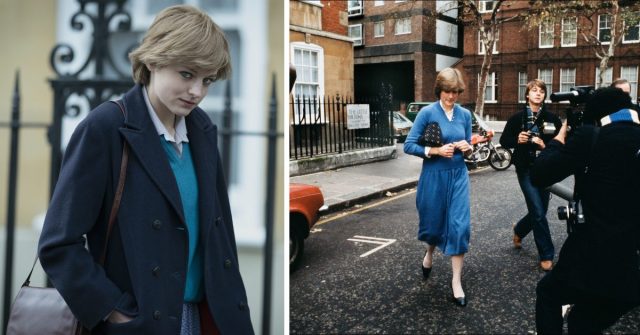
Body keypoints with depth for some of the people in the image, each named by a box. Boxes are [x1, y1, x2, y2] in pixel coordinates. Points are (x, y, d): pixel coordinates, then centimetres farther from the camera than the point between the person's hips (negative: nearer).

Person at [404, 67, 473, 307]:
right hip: (434, 176, -2)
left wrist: (467, 148, -8)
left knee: (459, 225, -4)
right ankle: (429, 252, 48)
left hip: (458, 175, 2)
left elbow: (468, 146, 14)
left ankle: (456, 281, 6)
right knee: (433, 223, 12)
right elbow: (409, 146, -11)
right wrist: (436, 151, -21)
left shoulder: (465, 114, 3)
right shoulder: (427, 112, -9)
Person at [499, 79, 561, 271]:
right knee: (538, 212, -7)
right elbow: (504, 141, 4)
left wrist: (546, 146, -21)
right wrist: (517, 140, -16)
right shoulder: (518, 118, -1)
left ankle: (519, 231, 43)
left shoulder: (552, 119, 1)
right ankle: (546, 255, 5)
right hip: (526, 170, -3)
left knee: (539, 211, 12)